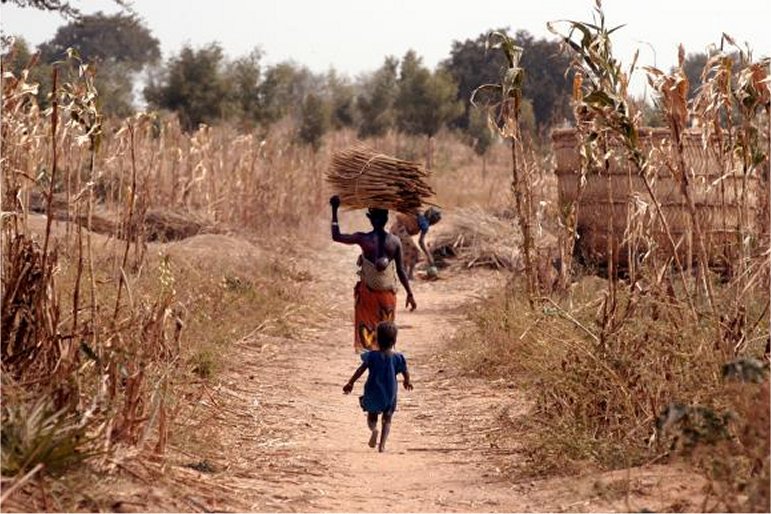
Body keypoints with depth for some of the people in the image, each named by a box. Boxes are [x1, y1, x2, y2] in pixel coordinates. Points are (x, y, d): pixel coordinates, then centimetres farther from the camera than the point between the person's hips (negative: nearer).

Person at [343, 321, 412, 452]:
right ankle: (382, 445, -1)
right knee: (387, 419, 16)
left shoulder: (372, 356, -9)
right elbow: (406, 373, 3)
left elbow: (360, 371, -6)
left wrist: (350, 383, 5)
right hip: (389, 396, 1)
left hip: (372, 394, -1)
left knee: (372, 416, 18)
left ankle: (374, 429, -16)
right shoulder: (397, 358, -7)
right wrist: (407, 382, 25)